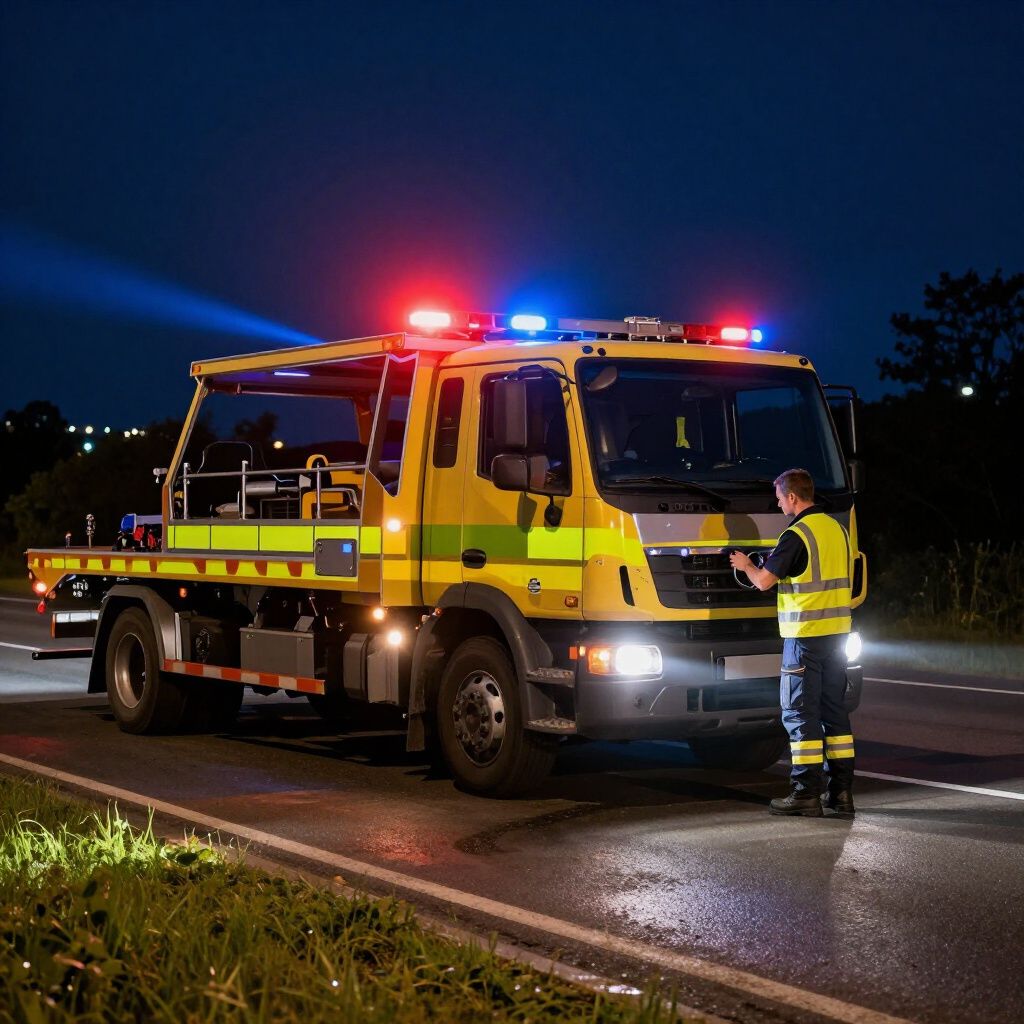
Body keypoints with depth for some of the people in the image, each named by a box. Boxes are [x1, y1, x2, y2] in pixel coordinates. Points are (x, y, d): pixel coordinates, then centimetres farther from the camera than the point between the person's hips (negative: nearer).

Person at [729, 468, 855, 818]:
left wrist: (746, 565, 8)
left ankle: (807, 793, -2)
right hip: (837, 631, 8)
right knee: (834, 709, 12)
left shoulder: (796, 534, -14)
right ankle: (840, 791, 13)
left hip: (805, 634, -8)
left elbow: (764, 581, -14)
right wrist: (775, 567, 25)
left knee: (800, 712, -2)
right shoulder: (836, 528, 11)